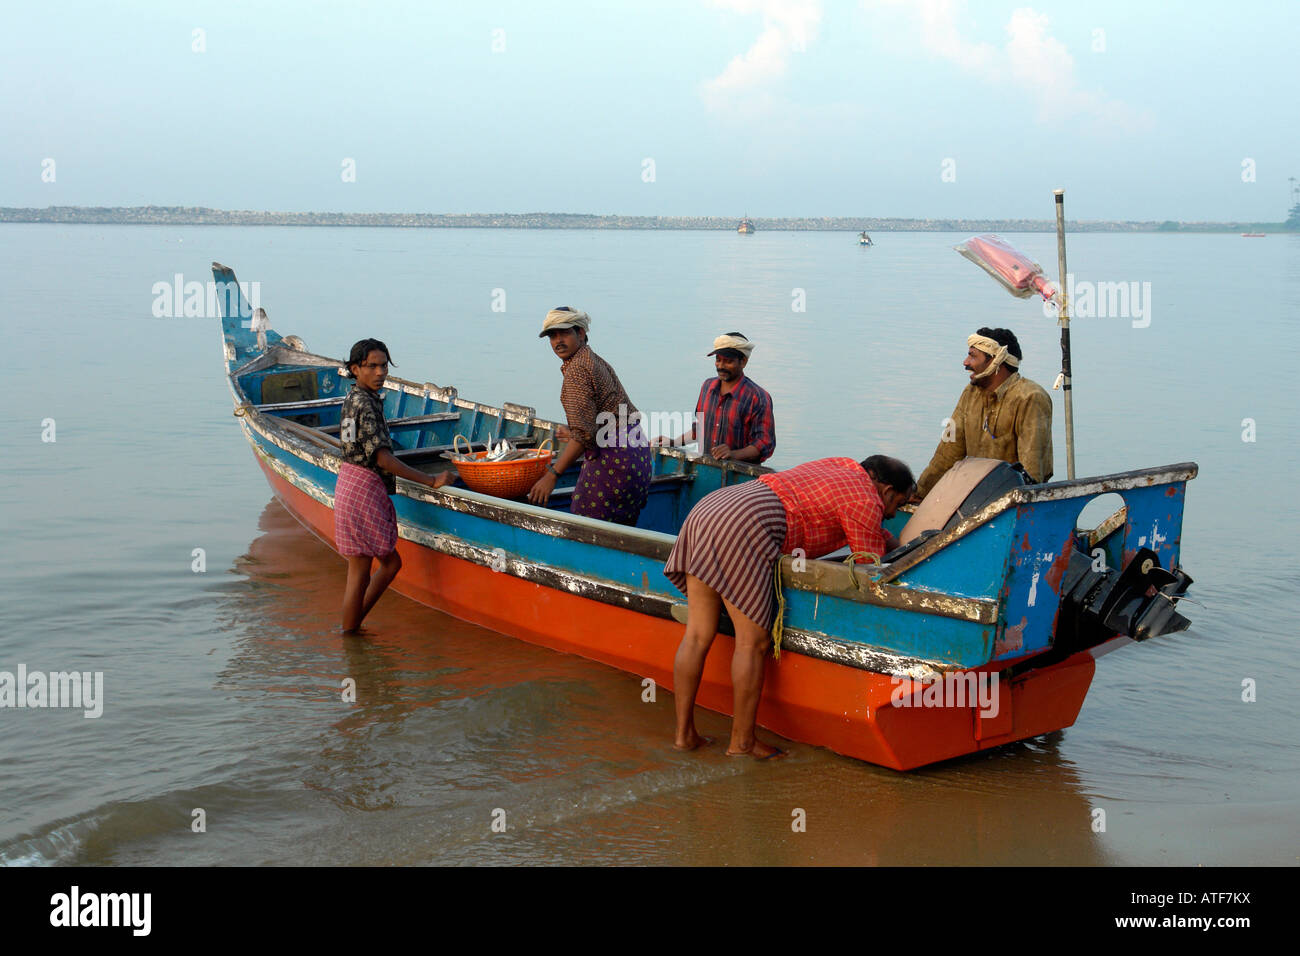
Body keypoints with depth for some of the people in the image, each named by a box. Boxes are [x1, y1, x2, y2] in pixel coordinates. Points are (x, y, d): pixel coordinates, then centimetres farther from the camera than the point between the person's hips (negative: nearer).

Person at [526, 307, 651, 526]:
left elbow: (583, 434, -21)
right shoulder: (596, 361, 16)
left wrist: (552, 475, -20)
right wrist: (571, 433, 37)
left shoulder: (576, 370, -14)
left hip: (612, 458, -11)